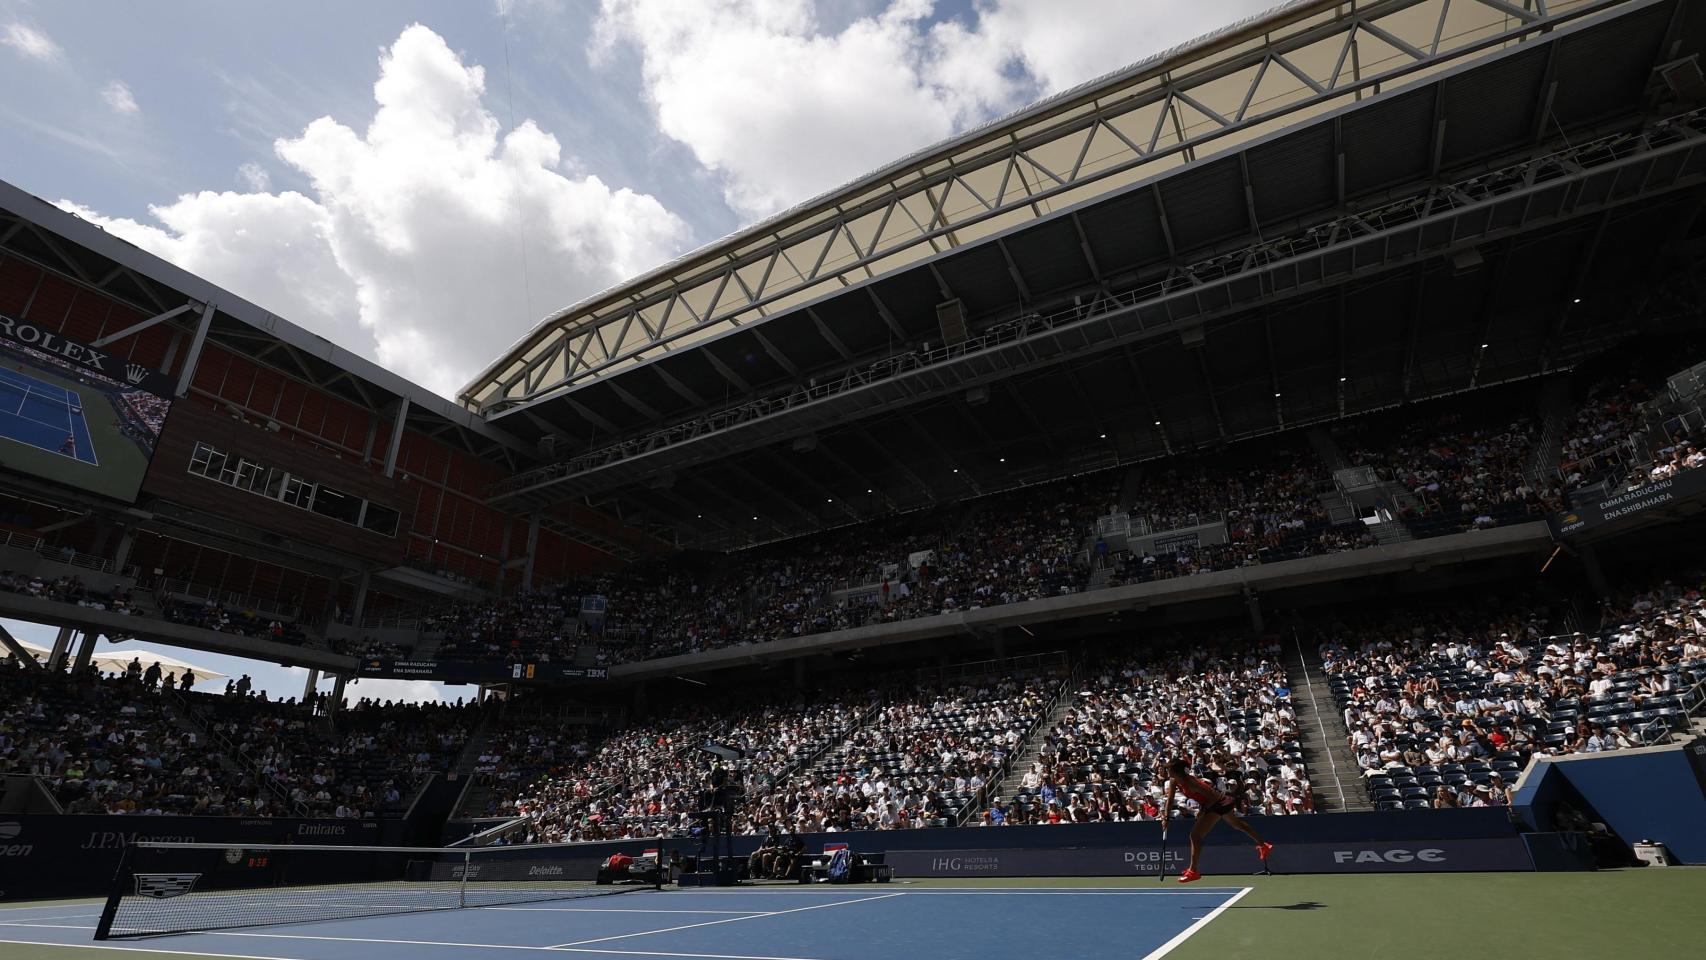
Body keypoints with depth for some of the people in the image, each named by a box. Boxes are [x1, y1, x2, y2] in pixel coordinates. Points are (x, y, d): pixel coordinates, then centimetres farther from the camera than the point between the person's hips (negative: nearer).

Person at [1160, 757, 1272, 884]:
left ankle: (1193, 871, -11)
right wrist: (1166, 816, -16)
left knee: (1195, 834, -16)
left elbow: (1212, 798, -27)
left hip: (1218, 804, -10)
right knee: (1238, 825, 32)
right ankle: (1264, 845, 55)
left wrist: (1202, 810, -20)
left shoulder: (1191, 783, -34)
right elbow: (1170, 800, -5)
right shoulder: (1174, 781, -10)